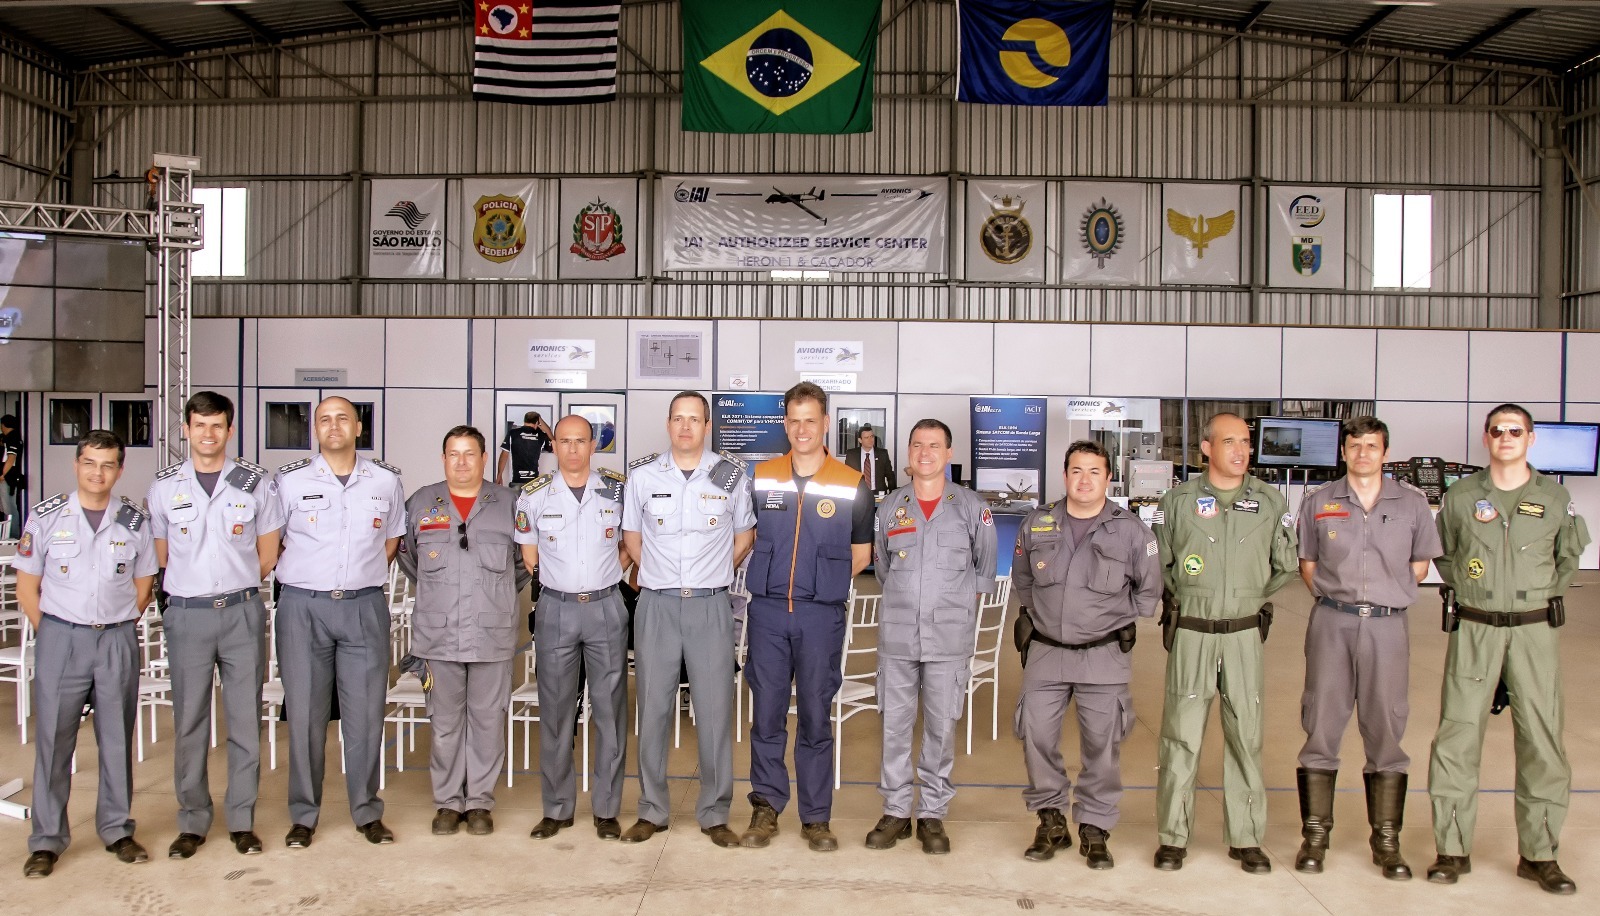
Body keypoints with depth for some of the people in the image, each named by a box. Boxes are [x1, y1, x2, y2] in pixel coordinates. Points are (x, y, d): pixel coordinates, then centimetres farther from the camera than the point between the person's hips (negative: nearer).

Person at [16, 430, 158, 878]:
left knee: (117, 739, 8)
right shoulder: (46, 516, 0)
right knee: (54, 740, 2)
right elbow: (27, 586, 4)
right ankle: (47, 840, 14)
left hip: (118, 641, 1)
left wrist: (115, 630, 6)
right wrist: (52, 635, 0)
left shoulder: (134, 522, 4)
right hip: (61, 639, -1)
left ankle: (117, 830, 20)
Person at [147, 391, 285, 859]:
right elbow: (162, 555, 15)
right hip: (187, 614, 1)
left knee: (246, 720, 4)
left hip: (243, 612, 0)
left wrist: (234, 587, 11)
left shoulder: (257, 483, 2)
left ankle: (242, 820, 15)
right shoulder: (164, 486, 5)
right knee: (189, 722, 6)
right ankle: (192, 822, 18)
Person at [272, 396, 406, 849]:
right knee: (304, 713, 5)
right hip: (303, 607, -1)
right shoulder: (289, 480, 1)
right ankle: (303, 815, 17)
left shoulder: (387, 481, 5)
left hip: (365, 608, 1)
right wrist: (304, 576, 5)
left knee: (366, 713, 4)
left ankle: (367, 812, 17)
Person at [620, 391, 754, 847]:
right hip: (656, 604, 1)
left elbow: (744, 535, 15)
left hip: (710, 606, 0)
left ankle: (714, 814, 15)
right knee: (653, 708, 6)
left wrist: (716, 573, 10)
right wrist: (660, 576, 10)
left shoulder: (731, 475, 2)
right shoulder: (642, 474, 3)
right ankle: (652, 811, 19)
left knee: (715, 710, 2)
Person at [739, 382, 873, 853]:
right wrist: (775, 577, 7)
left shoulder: (852, 485, 0)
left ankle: (816, 817, 16)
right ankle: (766, 809, 19)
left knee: (816, 717, 6)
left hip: (822, 615, -1)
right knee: (766, 713, 6)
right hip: (768, 610, 1)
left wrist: (820, 582, 5)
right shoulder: (760, 478, 5)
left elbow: (860, 555, 8)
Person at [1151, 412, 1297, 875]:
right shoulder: (1178, 500, -1)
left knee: (1246, 735, 6)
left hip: (1244, 634, 2)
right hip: (1190, 633, -1)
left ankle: (1246, 838, 17)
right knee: (1181, 734, 1)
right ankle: (1173, 837, 11)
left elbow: (1285, 567, 14)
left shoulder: (1271, 502, 3)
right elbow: (1160, 564, 10)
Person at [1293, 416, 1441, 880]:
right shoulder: (1317, 502, 5)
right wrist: (1336, 599, 5)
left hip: (1387, 626, 0)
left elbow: (1420, 563, 14)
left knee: (1386, 732, 5)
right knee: (1321, 728, 2)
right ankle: (1315, 835, 12)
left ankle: (1386, 841, 16)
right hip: (1331, 624, 0)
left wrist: (1387, 596, 6)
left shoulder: (1412, 503, 5)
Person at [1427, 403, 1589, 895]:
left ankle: (1539, 854, 16)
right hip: (1473, 629, 0)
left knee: (1542, 739, 2)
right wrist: (1466, 591, 9)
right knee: (1457, 736, -2)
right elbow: (1442, 554, 16)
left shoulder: (1555, 498, 4)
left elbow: (1570, 555, 18)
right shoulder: (1460, 497, 2)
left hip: (1535, 630, 1)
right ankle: (1453, 850, 8)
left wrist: (1542, 598, 12)